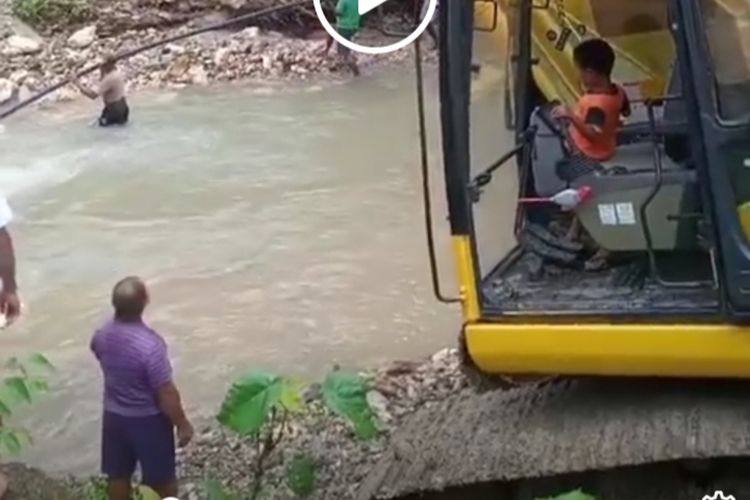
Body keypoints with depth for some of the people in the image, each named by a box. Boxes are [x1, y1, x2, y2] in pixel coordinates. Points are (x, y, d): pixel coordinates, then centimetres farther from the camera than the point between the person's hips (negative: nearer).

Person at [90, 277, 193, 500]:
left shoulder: (101, 335, -12)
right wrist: (182, 423, -10)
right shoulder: (150, 344, -32)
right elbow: (166, 394, -24)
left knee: (117, 474, 22)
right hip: (149, 420, -6)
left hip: (114, 415, 6)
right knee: (161, 478, 15)